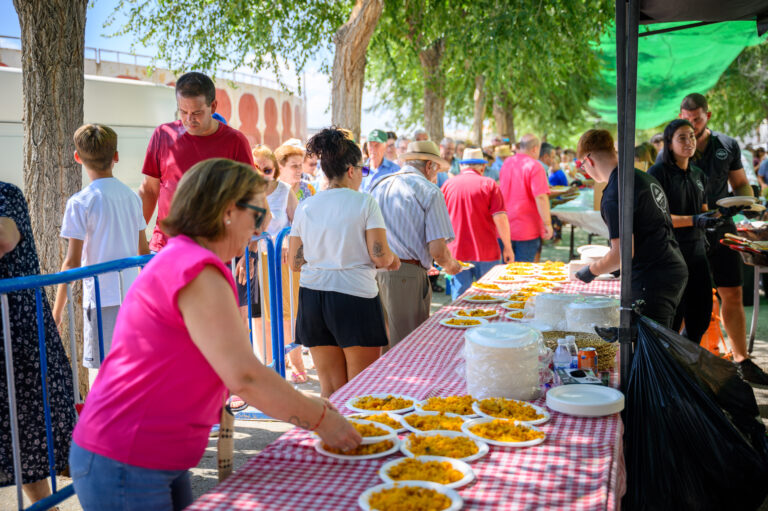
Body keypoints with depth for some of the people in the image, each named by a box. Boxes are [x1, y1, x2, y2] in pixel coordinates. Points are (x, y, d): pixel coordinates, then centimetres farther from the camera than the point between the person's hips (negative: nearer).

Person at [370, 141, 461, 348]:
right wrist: (450, 266, 10)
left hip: (373, 272, 6)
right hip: (406, 277, -6)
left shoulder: (378, 185, 14)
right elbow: (437, 250, -10)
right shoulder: (429, 191, -3)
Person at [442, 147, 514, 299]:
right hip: (486, 252, -2)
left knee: (459, 297, 6)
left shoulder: (448, 185, 5)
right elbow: (500, 219, -10)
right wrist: (507, 248, -1)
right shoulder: (489, 184, -4)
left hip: (456, 251, 2)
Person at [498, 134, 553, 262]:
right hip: (526, 230, -6)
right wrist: (547, 224, -16)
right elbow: (541, 197, -19)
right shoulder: (534, 166, -12)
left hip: (504, 227, 6)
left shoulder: (506, 163, 9)